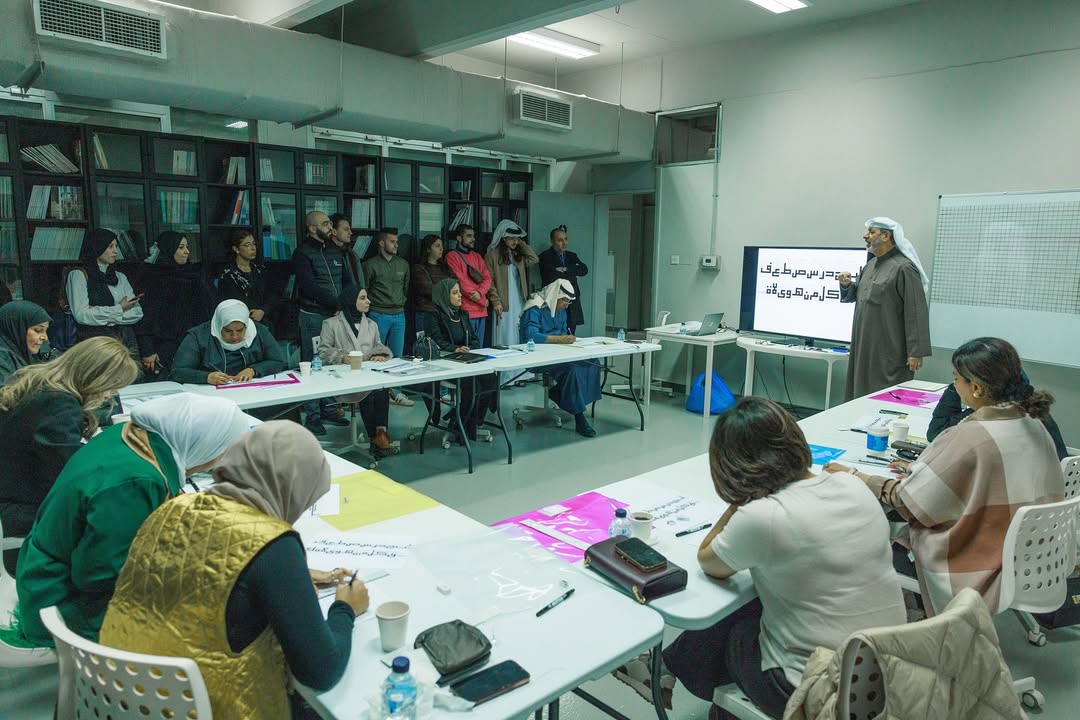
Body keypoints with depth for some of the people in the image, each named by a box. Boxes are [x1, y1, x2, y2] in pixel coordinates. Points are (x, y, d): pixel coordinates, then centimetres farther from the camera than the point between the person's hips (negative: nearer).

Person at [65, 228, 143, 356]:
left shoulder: (120, 277, 20)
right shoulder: (79, 275, 5)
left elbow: (137, 312, 8)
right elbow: (81, 315, -8)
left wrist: (107, 317, -6)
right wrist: (119, 309, -6)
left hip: (127, 340, 4)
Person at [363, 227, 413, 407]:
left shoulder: (403, 264, 10)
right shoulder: (370, 265, -5)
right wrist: (372, 305, 0)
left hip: (399, 315, 5)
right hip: (379, 315, -5)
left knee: (397, 355, 8)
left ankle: (395, 392, 17)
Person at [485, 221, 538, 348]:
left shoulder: (518, 254, 16)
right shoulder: (492, 255, -4)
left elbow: (534, 259, 2)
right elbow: (489, 280, -8)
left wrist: (522, 244, 5)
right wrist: (496, 301, -16)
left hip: (520, 303, 6)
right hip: (504, 305, -6)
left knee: (519, 338, 5)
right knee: (505, 339, -5)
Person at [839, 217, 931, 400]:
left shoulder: (903, 268, -14)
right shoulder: (871, 265, 12)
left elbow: (916, 312, -17)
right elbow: (860, 296, 25)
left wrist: (916, 351, -19)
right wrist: (846, 285, 3)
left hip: (890, 352, -8)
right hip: (865, 346, 8)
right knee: (862, 394, 12)